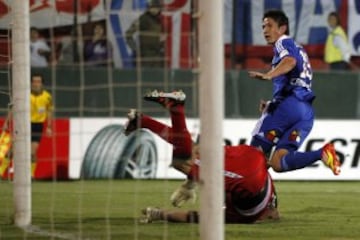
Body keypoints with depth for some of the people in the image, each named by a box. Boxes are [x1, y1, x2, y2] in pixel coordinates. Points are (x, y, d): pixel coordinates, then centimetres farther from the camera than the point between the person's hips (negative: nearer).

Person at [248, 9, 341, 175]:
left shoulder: (284, 42, 7)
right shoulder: (299, 49, 34)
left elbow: (290, 61, -19)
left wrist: (268, 75, -34)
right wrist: (273, 104, 32)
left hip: (289, 105, -8)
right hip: (307, 112, 8)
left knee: (256, 151, -3)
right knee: (277, 163, -7)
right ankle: (322, 154, -25)